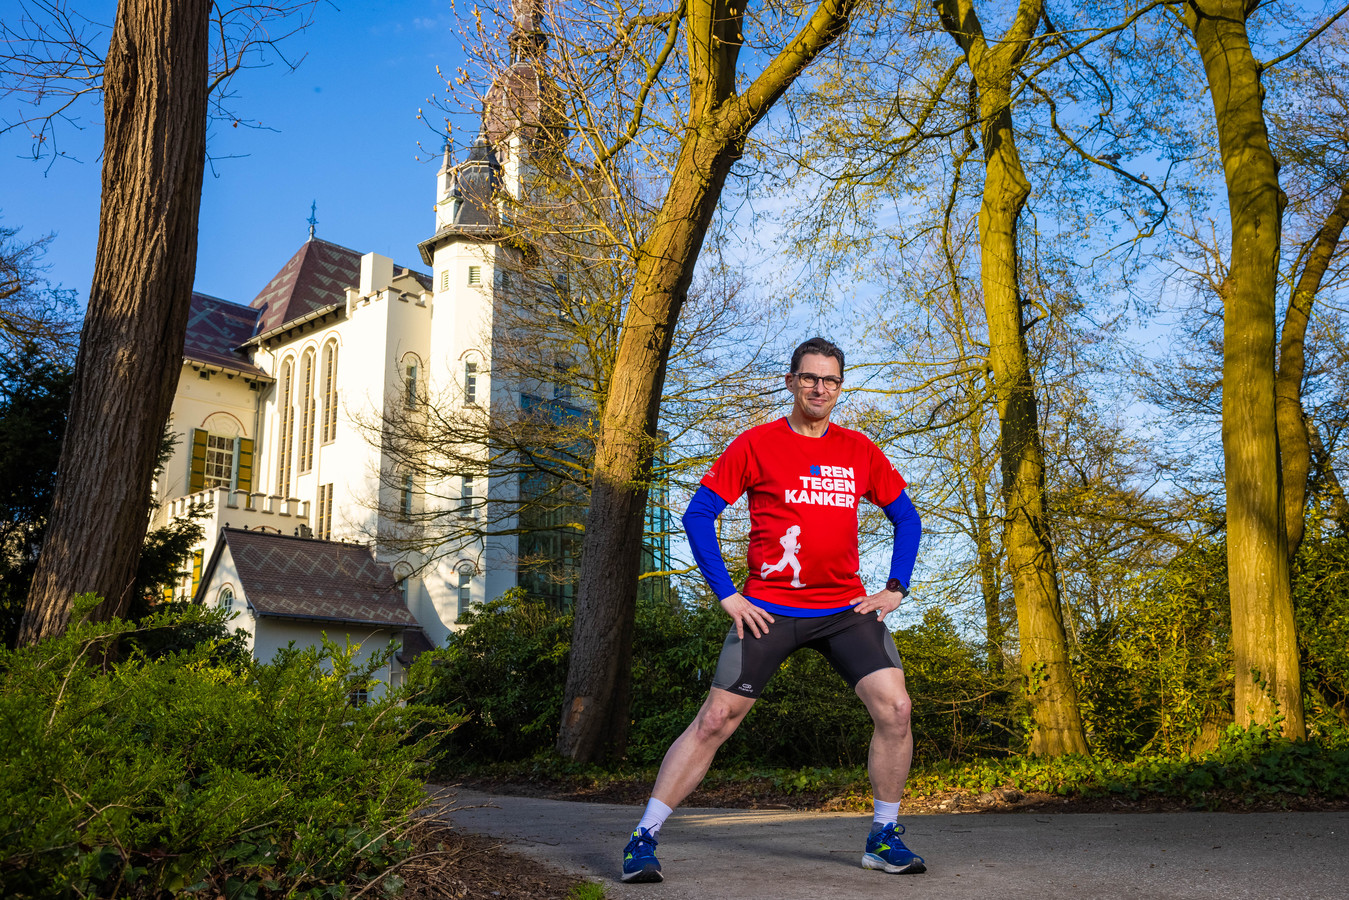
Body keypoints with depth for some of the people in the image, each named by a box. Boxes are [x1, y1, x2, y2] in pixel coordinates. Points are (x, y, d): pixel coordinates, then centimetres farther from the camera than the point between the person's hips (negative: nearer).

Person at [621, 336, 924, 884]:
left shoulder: (859, 450, 9)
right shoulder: (756, 444, -1)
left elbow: (906, 517, 18)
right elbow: (698, 516, -2)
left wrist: (896, 588, 6)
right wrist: (728, 596, -8)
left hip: (847, 607, 3)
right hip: (769, 608, -3)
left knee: (894, 708, -10)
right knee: (715, 720, -5)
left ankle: (884, 839, 10)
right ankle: (643, 840, 5)